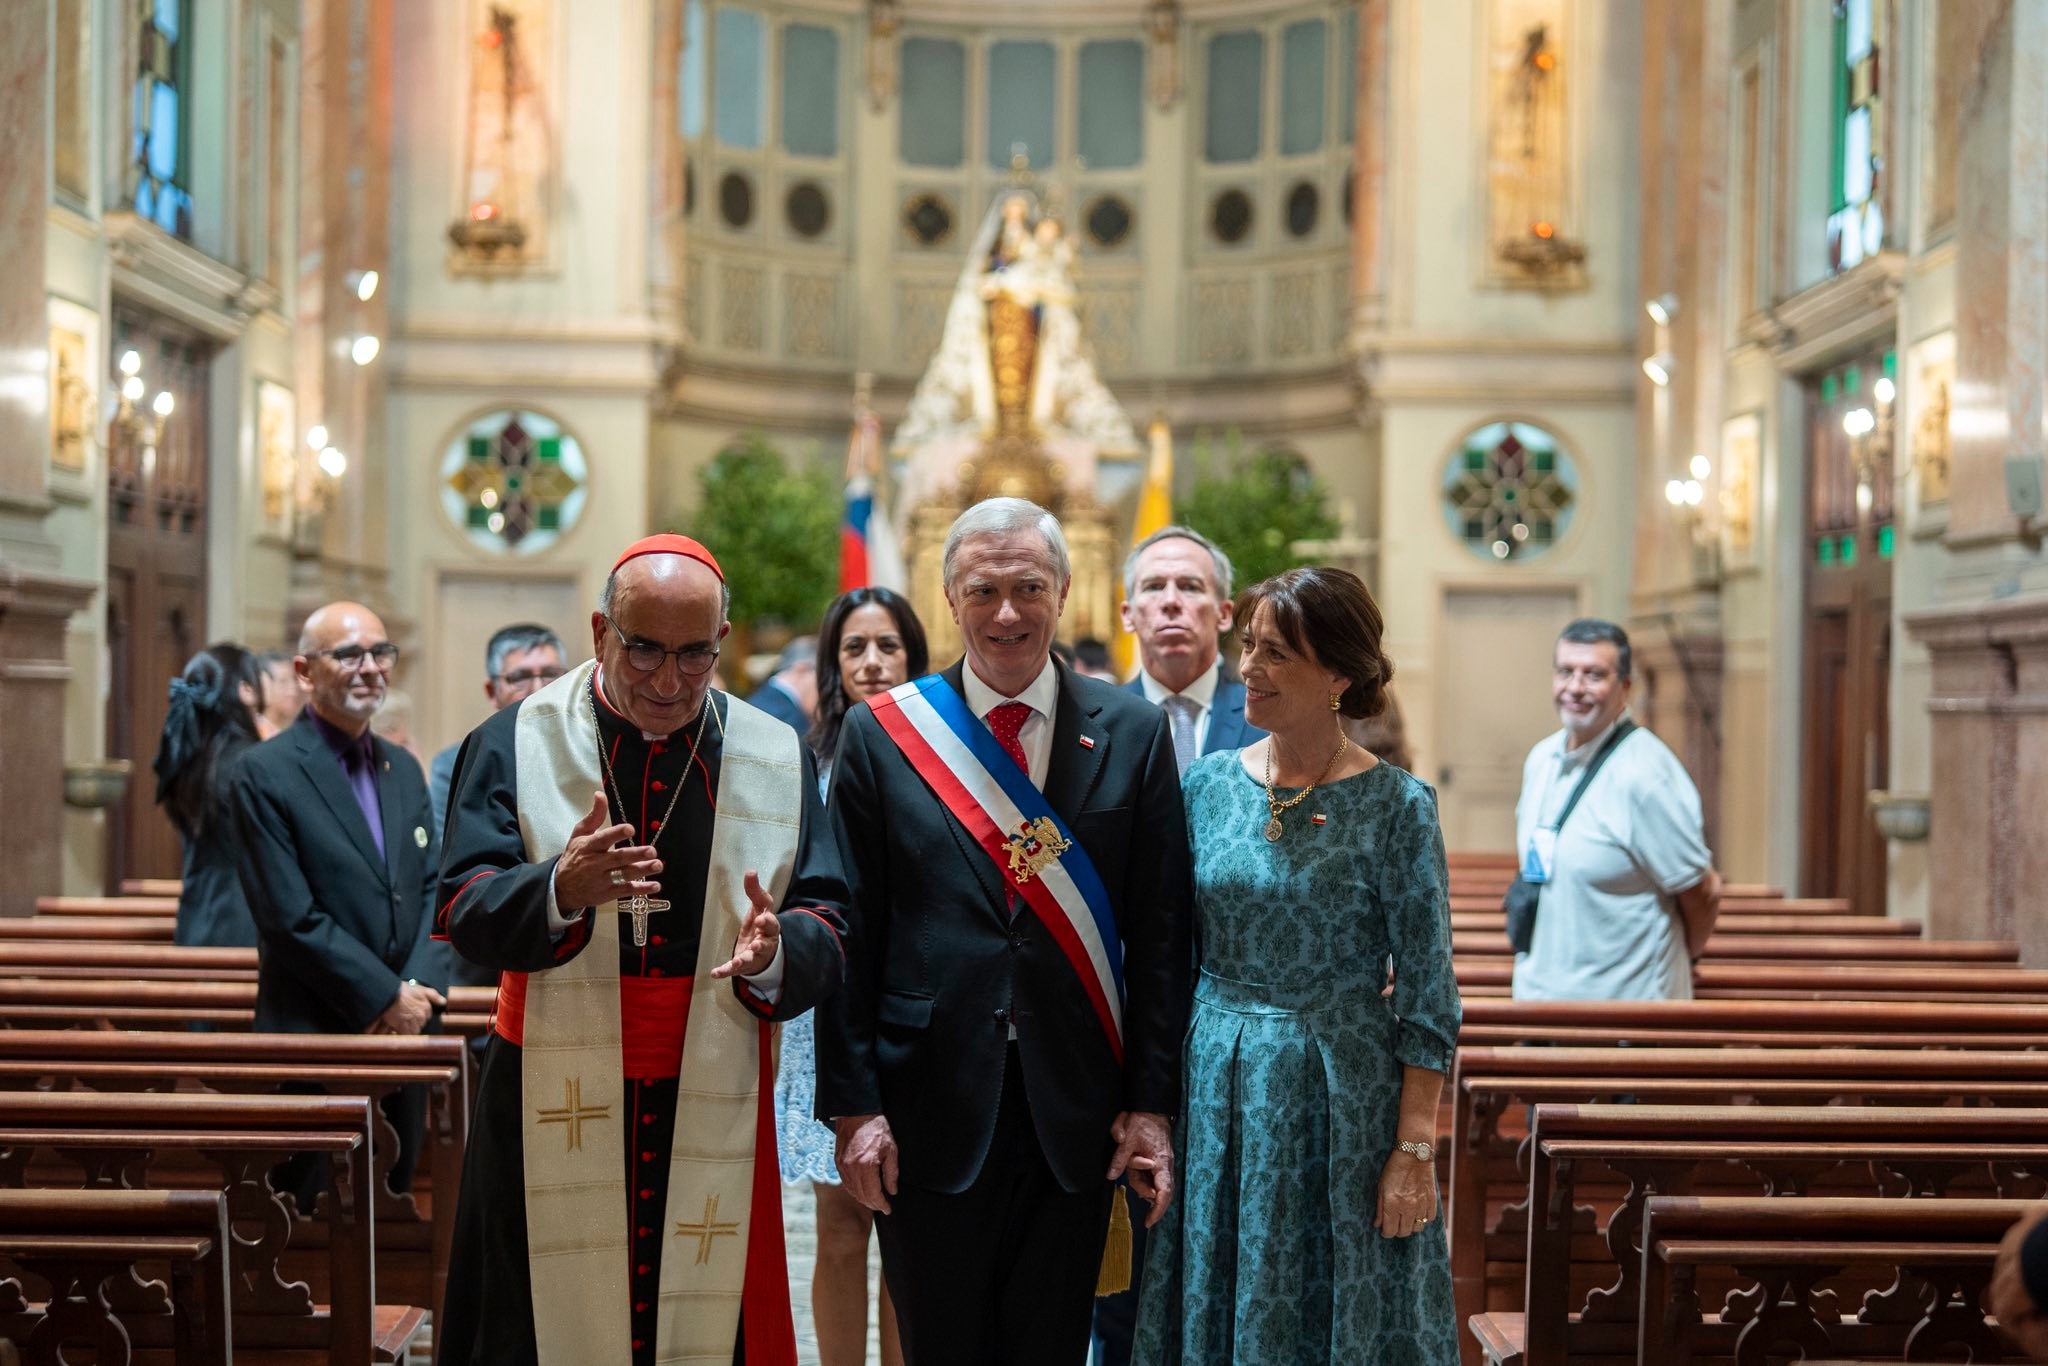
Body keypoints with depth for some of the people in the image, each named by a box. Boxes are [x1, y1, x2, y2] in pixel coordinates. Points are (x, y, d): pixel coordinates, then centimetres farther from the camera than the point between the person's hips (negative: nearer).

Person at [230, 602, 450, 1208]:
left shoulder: (404, 769, 14)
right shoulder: (265, 773, -8)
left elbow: (432, 890, 11)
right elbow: (292, 918, -14)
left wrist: (420, 989, -6)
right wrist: (386, 997, -14)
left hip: (405, 1027, 6)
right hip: (314, 1037, -6)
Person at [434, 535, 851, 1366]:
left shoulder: (777, 760, 5)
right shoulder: (515, 745, 0)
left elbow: (827, 932, 1)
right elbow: (466, 915, -10)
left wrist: (774, 954, -23)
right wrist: (560, 889, -31)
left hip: (711, 1123, 1)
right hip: (552, 1118, -1)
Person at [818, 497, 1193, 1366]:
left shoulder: (1133, 733, 3)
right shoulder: (880, 733, 1)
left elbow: (1158, 933, 3)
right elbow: (851, 934, 0)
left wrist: (1150, 1101, -1)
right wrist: (854, 1105, -5)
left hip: (1077, 1115, 1)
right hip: (930, 1107, -1)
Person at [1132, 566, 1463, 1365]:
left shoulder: (1395, 806, -8)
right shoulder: (1210, 783, 3)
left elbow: (1427, 998, -8)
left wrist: (1414, 1150, -11)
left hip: (1341, 1105, -4)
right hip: (1217, 1097, 4)